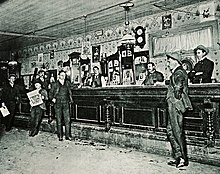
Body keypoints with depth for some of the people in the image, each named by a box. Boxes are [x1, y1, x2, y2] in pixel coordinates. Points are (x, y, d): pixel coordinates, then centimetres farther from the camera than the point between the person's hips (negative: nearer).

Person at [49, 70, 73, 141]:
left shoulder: (67, 83, 11)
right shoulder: (55, 84, 3)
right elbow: (50, 93, 9)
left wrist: (71, 99, 12)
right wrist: (52, 98, -7)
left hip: (66, 104, 2)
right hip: (58, 104, -2)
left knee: (67, 120, -3)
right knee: (59, 121, 2)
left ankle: (68, 135, 5)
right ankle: (60, 136, 10)